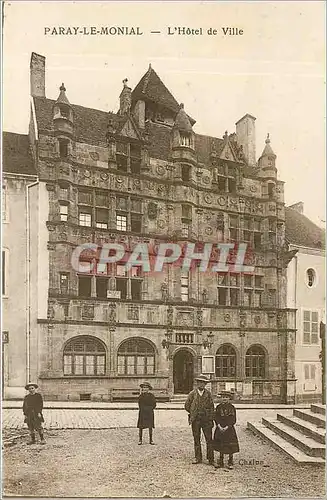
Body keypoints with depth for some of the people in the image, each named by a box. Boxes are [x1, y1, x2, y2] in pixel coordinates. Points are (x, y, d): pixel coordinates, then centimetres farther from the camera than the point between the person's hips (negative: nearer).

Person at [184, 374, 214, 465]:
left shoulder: (208, 393, 5)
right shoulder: (192, 393, 2)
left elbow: (211, 407, 6)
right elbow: (187, 405, 7)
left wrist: (211, 419, 1)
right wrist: (193, 413, 8)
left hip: (206, 419, 0)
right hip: (195, 420, 0)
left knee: (209, 439, -3)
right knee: (196, 439, 7)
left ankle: (210, 459, 4)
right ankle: (198, 458, 17)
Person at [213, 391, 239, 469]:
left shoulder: (232, 407, -5)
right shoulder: (218, 407, 4)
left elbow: (233, 420, -7)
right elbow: (216, 418, 2)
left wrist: (227, 427, -15)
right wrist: (220, 426, -11)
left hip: (229, 429, -3)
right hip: (220, 428, 3)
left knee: (230, 447, 0)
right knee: (220, 446, 10)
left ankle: (230, 463, 13)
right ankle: (221, 462, 22)